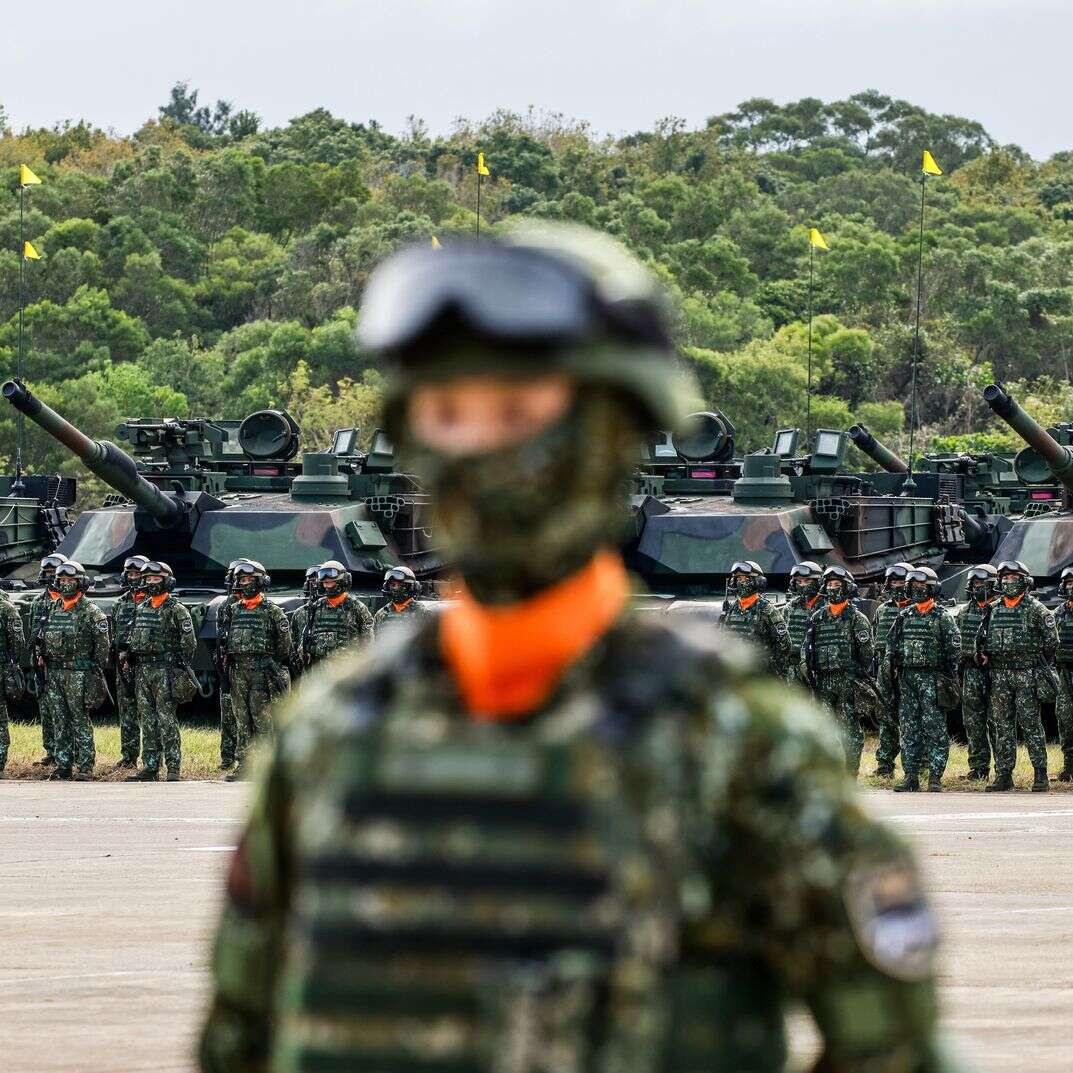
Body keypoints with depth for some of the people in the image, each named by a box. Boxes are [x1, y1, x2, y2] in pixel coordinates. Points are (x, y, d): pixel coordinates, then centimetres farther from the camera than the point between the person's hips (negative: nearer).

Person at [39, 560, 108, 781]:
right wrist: (42, 657, 10)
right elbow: (45, 639, 22)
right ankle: (63, 765, 12)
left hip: (78, 674, -6)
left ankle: (85, 768, -6)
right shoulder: (54, 610, 14)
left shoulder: (91, 613, -5)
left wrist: (97, 672, -8)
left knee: (80, 722, -6)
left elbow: (102, 645, -6)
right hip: (54, 672, 6)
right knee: (59, 722, 7)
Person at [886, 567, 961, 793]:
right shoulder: (904, 616, 14)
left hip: (932, 679, -5)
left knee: (935, 729, -6)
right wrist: (891, 669, 6)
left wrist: (949, 678, -9)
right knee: (908, 729, 4)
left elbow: (954, 648, -4)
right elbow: (892, 645, 17)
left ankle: (935, 777, -6)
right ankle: (911, 776, 7)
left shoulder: (943, 617, -1)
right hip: (907, 677, 5)